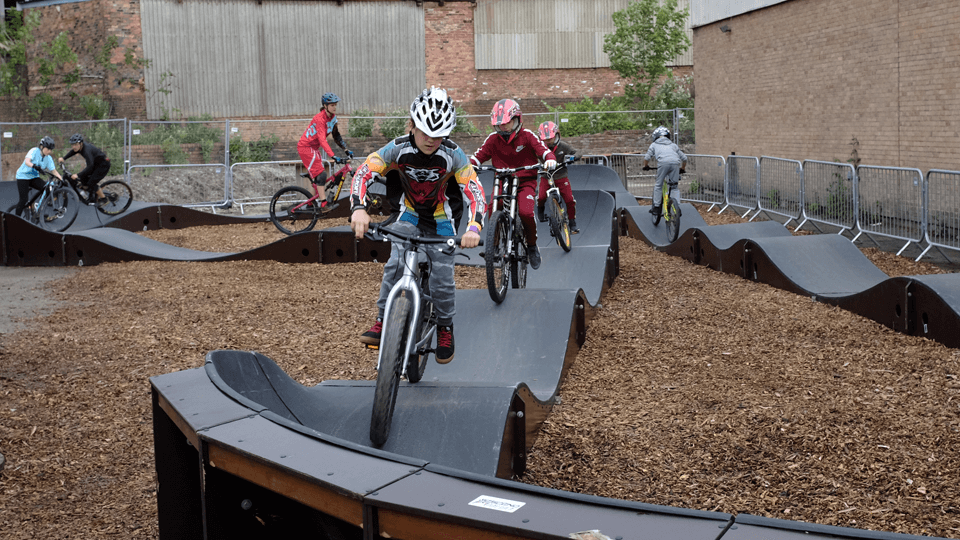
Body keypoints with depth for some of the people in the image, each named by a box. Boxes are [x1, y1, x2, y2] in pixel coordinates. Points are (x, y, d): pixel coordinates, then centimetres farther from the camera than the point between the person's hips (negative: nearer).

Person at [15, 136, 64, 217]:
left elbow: (54, 171, -7)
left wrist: (62, 180, -24)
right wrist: (34, 166, -57)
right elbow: (27, 161, -35)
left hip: (34, 178, 5)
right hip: (23, 176, -5)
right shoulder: (34, 151, -19)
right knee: (24, 199, -12)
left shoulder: (48, 159, -4)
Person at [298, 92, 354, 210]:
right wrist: (333, 156, -42)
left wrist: (346, 150, 0)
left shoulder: (333, 117, 1)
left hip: (314, 148, 9)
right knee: (320, 174, -16)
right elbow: (322, 139, -34)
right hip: (305, 147, -9)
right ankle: (324, 203, -18)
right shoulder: (320, 118, -26)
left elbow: (336, 135, 8)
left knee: (316, 177, 10)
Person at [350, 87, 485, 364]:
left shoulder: (453, 155, -27)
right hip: (409, 213, 1)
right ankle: (382, 323, -10)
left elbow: (474, 191, -31)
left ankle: (445, 328, 22)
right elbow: (364, 173, -28)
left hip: (441, 219, -1)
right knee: (395, 264, -22)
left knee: (442, 279, -3)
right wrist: (358, 209, -46)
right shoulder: (398, 148, -25)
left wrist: (474, 227, -49)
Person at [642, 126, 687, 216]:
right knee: (674, 186, 14)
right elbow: (684, 158, 31)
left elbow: (647, 157, 20)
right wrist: (682, 169, 46)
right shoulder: (673, 145, 35)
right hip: (675, 163, 2)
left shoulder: (654, 144, 28)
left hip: (663, 163, -2)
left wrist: (646, 166, 39)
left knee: (658, 185, 10)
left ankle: (656, 207, 6)